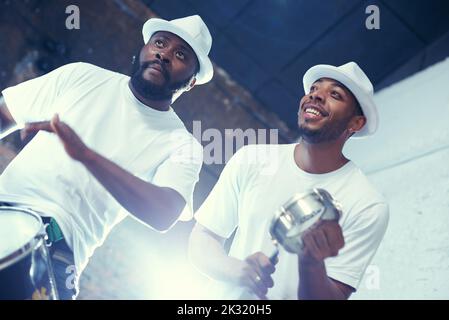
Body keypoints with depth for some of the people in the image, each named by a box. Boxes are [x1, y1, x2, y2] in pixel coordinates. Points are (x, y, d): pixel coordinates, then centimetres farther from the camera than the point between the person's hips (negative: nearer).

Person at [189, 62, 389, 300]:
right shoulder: (250, 160, -1)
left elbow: (335, 296, -9)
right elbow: (201, 238, 1)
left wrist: (312, 263, -28)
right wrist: (236, 269, -17)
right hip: (224, 296, 2)